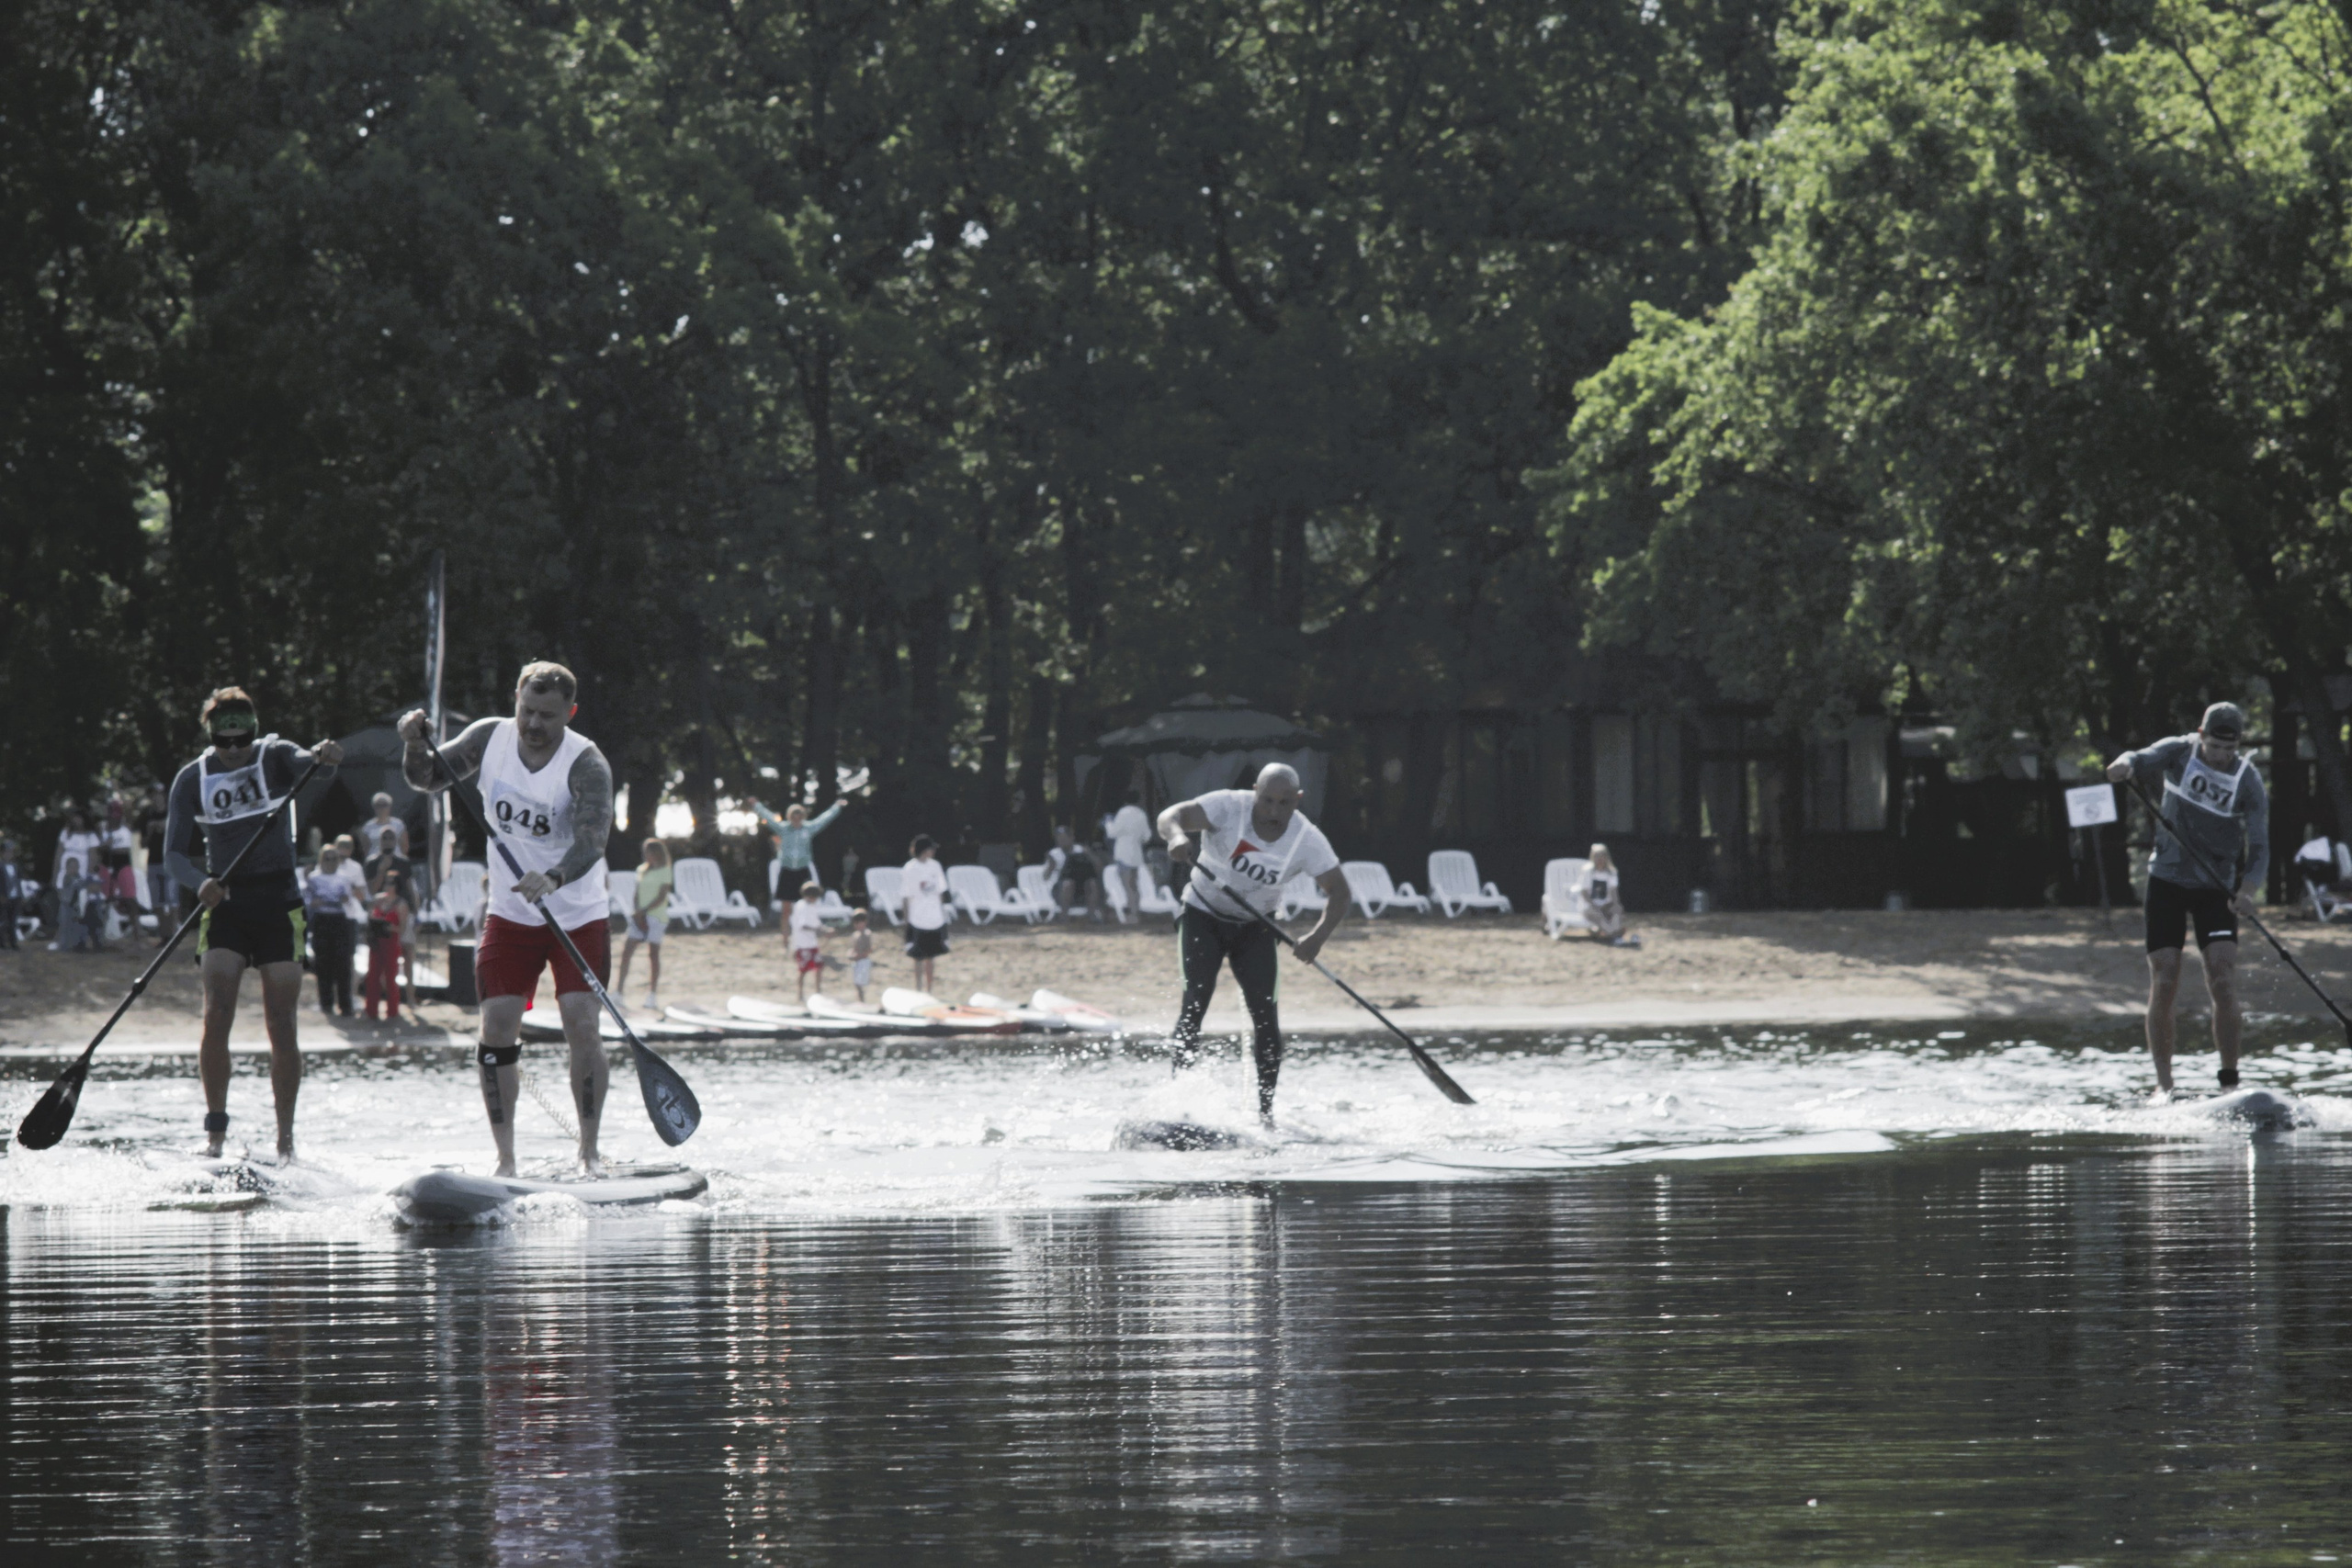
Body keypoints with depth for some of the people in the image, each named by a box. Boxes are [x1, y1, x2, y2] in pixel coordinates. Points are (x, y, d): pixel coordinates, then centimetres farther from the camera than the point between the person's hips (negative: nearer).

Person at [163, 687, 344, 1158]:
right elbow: (175, 852, -3)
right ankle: (215, 1130, -7)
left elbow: (303, 761, -24)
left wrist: (323, 756, -48)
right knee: (217, 1014, -14)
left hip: (278, 901, -1)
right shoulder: (192, 780, 1)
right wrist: (201, 883, -24)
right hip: (223, 903, 1)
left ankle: (286, 1137, 5)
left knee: (281, 1024, -3)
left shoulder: (275, 758, -2)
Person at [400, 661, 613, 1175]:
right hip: (509, 915, 3)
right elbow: (427, 778, 7)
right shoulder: (490, 738, -5)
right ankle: (505, 1158, 2)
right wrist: (416, 744, -16)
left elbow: (591, 841, -33)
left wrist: (553, 879, -53)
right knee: (497, 1027, -5)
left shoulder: (586, 765, -20)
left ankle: (589, 1149, 3)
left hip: (577, 916, -3)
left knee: (581, 1026, -12)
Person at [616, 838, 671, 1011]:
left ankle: (652, 996, 2)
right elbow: (637, 894, 11)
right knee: (626, 952, -4)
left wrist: (643, 912, -16)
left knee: (653, 954, -3)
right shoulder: (641, 870, 14)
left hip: (656, 916, -6)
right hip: (640, 917, 6)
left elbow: (662, 897, -10)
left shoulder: (664, 871, -3)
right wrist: (637, 914, -5)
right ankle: (619, 992, -6)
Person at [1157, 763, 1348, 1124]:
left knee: (1265, 1012, -9)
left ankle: (1266, 1110, -4)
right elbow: (1172, 816, -34)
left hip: (1255, 927, 2)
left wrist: (1318, 937, -31)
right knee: (1195, 1002, -16)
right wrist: (1176, 834, -59)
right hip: (1204, 916, -2)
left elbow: (1338, 891, -12)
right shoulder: (1229, 807, -23)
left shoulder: (1307, 839, -17)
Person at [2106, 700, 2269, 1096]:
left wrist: (2247, 892, -33)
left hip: (2216, 890, -1)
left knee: (2223, 984, -13)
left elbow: (2259, 847, -14)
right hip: (2167, 881, 1)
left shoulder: (2249, 784, -9)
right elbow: (2144, 760, -24)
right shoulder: (2179, 753, -6)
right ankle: (2163, 1083, 4)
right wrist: (2126, 765, -49)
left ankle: (2230, 1081, -5)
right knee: (2163, 985, -5)